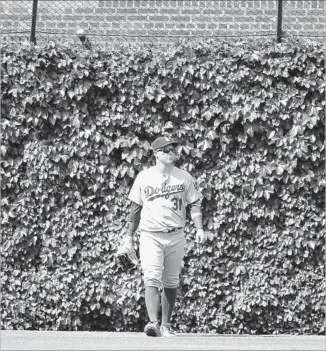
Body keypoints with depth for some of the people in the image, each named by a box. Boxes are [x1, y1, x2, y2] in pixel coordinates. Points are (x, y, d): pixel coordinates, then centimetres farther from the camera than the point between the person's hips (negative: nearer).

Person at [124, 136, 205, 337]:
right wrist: (130, 234, 12)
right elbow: (136, 207, 11)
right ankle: (153, 323, -27)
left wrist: (199, 229, -9)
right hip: (150, 236, -2)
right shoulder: (144, 177, 4)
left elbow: (195, 204, 5)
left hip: (176, 236, 2)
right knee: (152, 279, -17)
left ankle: (165, 325, 17)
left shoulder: (184, 177, 5)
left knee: (170, 283, 7)